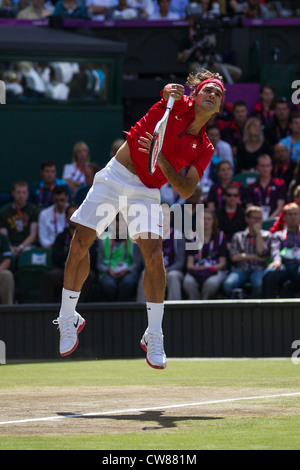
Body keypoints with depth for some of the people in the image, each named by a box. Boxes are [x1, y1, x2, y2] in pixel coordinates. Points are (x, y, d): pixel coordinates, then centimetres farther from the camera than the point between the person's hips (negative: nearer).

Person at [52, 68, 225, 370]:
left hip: (146, 192, 1)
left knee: (154, 255, -16)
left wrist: (161, 160, -21)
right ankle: (68, 319, 12)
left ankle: (154, 337, -5)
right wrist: (172, 91, -44)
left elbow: (186, 191, -7)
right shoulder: (179, 106, 1)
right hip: (114, 176, -1)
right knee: (79, 244, -7)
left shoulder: (204, 149, 2)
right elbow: (170, 90, -21)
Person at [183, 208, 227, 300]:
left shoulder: (220, 236, 14)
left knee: (211, 283, -40)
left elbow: (222, 262, 8)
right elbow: (189, 262, 11)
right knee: (188, 282, -36)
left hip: (215, 269, -1)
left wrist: (212, 268, -12)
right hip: (196, 270, 1)